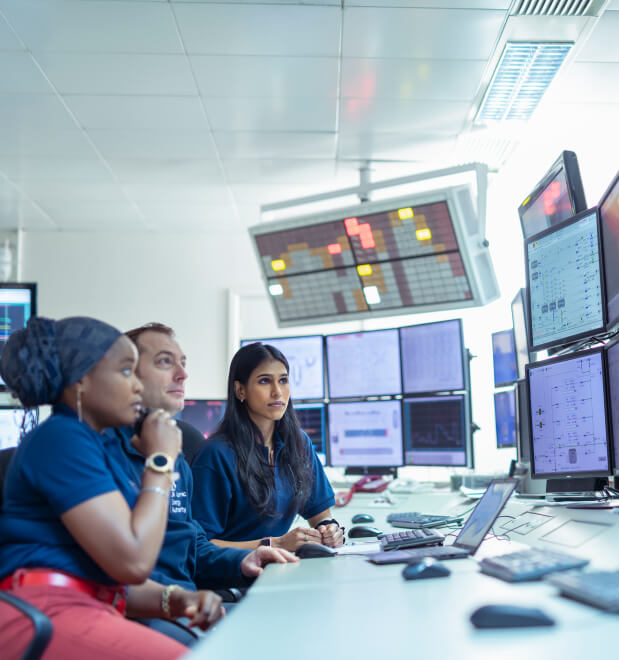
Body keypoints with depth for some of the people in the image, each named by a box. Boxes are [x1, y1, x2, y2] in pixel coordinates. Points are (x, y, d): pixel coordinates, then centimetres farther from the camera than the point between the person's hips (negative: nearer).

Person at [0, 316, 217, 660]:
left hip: (91, 614, 9)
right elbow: (133, 561, -16)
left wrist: (171, 599, 2)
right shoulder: (60, 439, -10)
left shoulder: (103, 446, 19)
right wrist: (160, 461, -6)